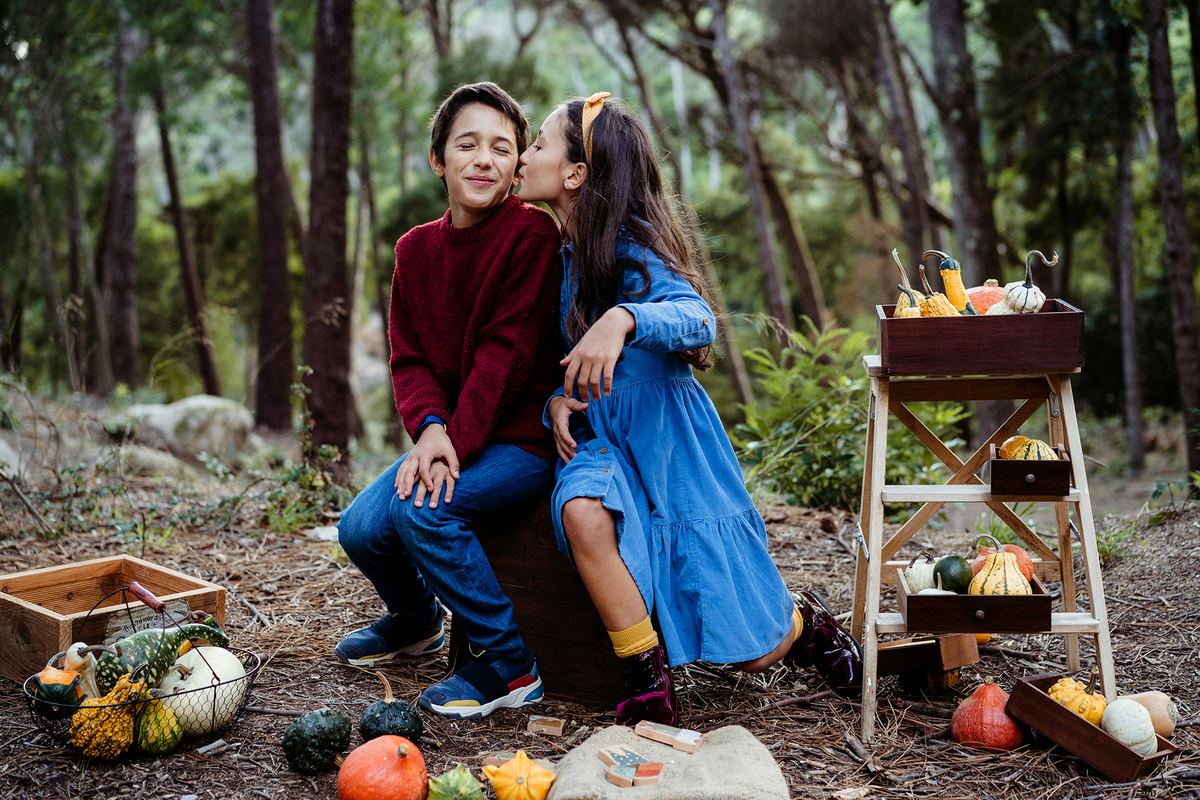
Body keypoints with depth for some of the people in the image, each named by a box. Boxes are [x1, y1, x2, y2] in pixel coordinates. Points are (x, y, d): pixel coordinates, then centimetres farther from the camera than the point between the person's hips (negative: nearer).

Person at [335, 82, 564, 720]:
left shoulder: (533, 233, -11)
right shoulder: (417, 248, 8)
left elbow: (507, 352, -17)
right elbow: (409, 357, 3)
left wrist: (455, 441, -24)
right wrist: (430, 426, -18)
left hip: (524, 438, -6)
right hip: (449, 434, 6)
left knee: (420, 507, -28)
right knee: (360, 527, -10)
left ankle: (508, 664, -12)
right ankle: (416, 620, 25)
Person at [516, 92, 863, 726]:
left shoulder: (630, 249, -15)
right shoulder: (561, 255, 7)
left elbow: (697, 318, -33)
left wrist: (622, 319, -53)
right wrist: (559, 400, -4)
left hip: (672, 445, -5)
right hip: (604, 441, 5)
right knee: (582, 509, -36)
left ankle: (801, 620, 34)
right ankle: (648, 681, -22)